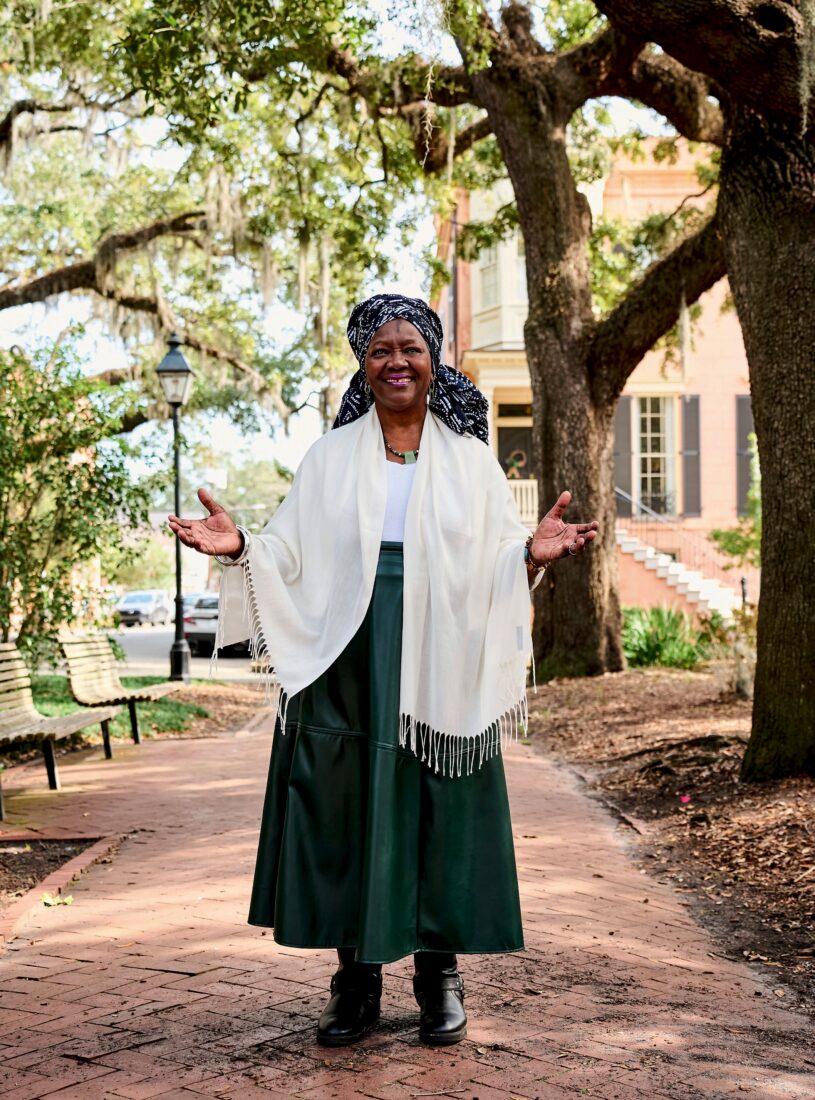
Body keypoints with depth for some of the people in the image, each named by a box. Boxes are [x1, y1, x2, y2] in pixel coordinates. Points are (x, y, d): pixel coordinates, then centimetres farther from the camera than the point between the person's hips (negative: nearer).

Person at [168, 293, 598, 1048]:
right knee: (347, 812, 2)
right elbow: (291, 554, 5)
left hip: (441, 673, 0)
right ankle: (357, 980, 14)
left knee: (440, 814, 2)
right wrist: (240, 548, -14)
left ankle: (440, 975, 15)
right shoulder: (330, 459, 10)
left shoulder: (470, 461, 9)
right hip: (348, 669, 1)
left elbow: (499, 567, 5)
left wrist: (535, 554, -16)